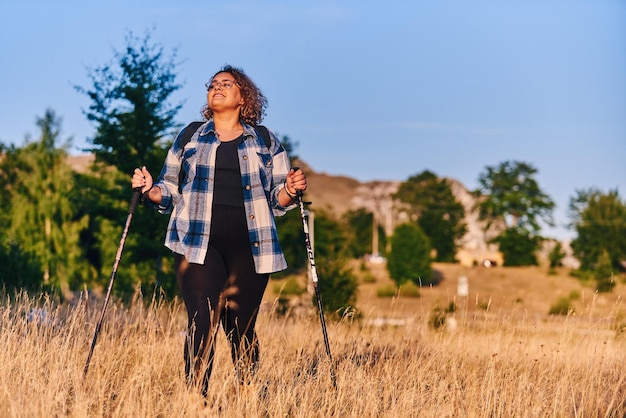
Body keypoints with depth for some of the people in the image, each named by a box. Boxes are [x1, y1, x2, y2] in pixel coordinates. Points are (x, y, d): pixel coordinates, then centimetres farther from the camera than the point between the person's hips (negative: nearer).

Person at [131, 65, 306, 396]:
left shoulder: (266, 143, 14)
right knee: (202, 325, -12)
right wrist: (149, 189, -5)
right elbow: (171, 191, 15)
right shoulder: (189, 138, 15)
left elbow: (278, 200, 13)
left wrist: (291, 190, -8)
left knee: (242, 329, 2)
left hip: (248, 248, 0)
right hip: (199, 246, 0)